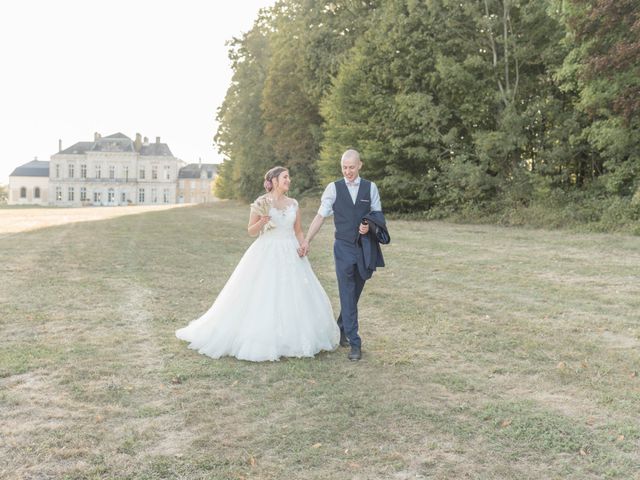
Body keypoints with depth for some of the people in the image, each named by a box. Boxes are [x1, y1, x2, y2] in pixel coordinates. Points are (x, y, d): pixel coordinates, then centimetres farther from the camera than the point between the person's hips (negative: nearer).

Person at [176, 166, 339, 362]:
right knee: (262, 297, -3)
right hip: (267, 255, -5)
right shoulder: (261, 203, -5)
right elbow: (251, 231, -1)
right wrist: (261, 222, -20)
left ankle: (293, 339, 20)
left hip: (290, 255, 5)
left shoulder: (293, 204, 8)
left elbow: (298, 231, 14)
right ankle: (261, 342, 10)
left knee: (294, 297, 6)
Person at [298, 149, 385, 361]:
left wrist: (369, 226, -12)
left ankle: (341, 328, 32)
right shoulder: (333, 188, 0)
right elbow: (320, 216, 0)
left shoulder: (370, 187, 4)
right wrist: (307, 240, -5)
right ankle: (354, 343, -1)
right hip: (343, 248, -2)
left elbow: (377, 215, 10)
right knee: (347, 296, -4)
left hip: (365, 247, 2)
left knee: (354, 294, 11)